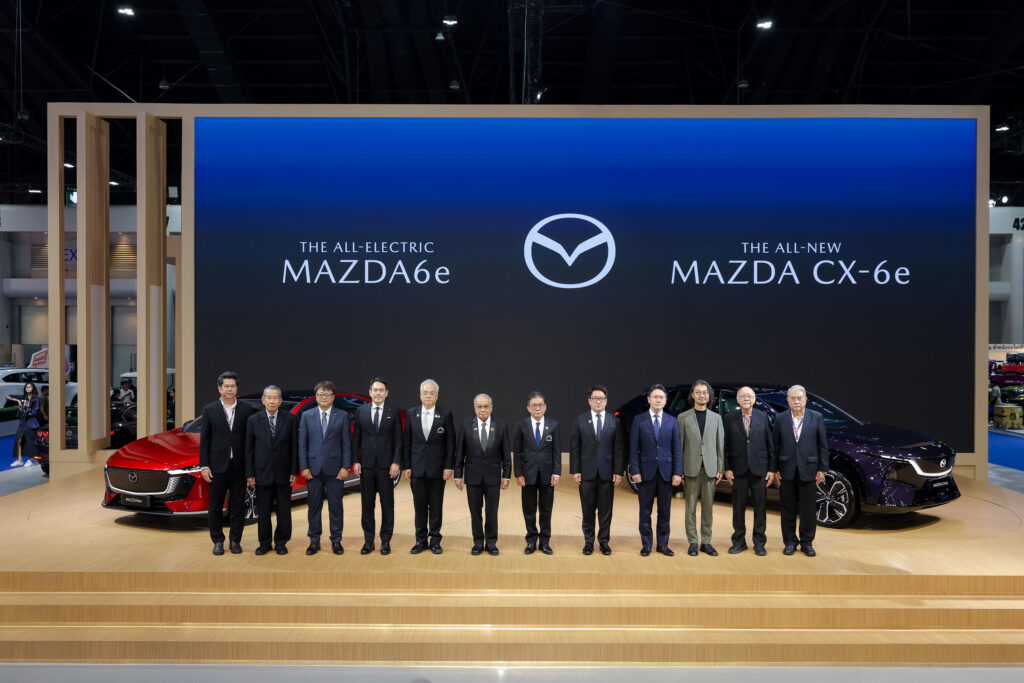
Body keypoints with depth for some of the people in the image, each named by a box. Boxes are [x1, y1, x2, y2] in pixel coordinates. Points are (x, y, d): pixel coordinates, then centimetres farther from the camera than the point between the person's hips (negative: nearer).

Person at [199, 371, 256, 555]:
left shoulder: (247, 410, 1)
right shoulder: (209, 410, 2)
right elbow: (204, 440, 2)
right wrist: (204, 466, -3)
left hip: (239, 466, 0)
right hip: (218, 466, 0)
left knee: (238, 505, 8)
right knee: (216, 506, 8)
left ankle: (235, 540, 19)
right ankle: (218, 541, 20)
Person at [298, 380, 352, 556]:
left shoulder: (342, 416, 3)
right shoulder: (306, 416, 6)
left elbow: (347, 443, 1)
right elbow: (302, 443, 6)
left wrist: (345, 467, -6)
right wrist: (304, 467, -2)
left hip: (335, 469, -1)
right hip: (313, 468, 1)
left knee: (336, 506, 4)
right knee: (314, 506, 8)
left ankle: (336, 541, 15)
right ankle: (314, 541, 18)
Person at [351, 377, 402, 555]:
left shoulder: (394, 412, 1)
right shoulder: (361, 411, 5)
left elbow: (398, 439, 0)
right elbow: (356, 438, 6)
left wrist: (396, 462, -8)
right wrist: (355, 461, -1)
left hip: (386, 464, -1)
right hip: (366, 464, 1)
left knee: (387, 503, 4)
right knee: (367, 504, 7)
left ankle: (386, 541, 13)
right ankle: (368, 540, 16)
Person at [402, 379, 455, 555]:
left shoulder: (446, 415, -2)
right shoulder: (411, 413, 4)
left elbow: (451, 443, -2)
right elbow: (407, 441, 5)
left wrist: (449, 467, -7)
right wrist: (406, 466, 1)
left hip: (437, 469, -2)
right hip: (417, 468, 2)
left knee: (436, 506, 6)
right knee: (419, 506, 7)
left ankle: (435, 540, 16)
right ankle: (421, 540, 18)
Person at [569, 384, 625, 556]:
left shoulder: (615, 422, 5)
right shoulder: (580, 421, 3)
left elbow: (619, 449, 3)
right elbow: (574, 448, 2)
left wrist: (618, 471, -3)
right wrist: (575, 471, -4)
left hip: (607, 473, 0)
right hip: (586, 472, 0)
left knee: (605, 510, 6)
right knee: (588, 510, 7)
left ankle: (604, 541, 18)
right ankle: (588, 541, 18)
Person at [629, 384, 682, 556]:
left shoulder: (672, 422, 7)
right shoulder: (639, 420, 1)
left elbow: (677, 449, 5)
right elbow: (633, 449, -1)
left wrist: (677, 472, -3)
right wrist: (635, 471, -8)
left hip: (666, 472, 2)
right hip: (646, 472, -1)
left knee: (665, 511, 8)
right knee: (645, 510, 5)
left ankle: (662, 544, 19)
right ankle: (646, 544, 15)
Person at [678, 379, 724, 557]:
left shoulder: (716, 418, 11)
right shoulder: (683, 418, 3)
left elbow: (720, 444, 10)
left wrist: (720, 468, 4)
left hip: (710, 468, 2)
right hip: (691, 468, -2)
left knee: (708, 507, 6)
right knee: (691, 506, 1)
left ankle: (706, 542, 14)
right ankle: (693, 542, 9)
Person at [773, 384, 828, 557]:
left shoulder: (816, 418, 1)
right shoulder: (780, 419, 3)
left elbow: (823, 445, 2)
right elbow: (775, 446, 4)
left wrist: (822, 469, -2)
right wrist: (775, 469, 0)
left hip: (808, 470, -1)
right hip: (787, 471, 1)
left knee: (808, 509, 5)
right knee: (788, 509, 8)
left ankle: (807, 543, 19)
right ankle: (789, 542, 19)